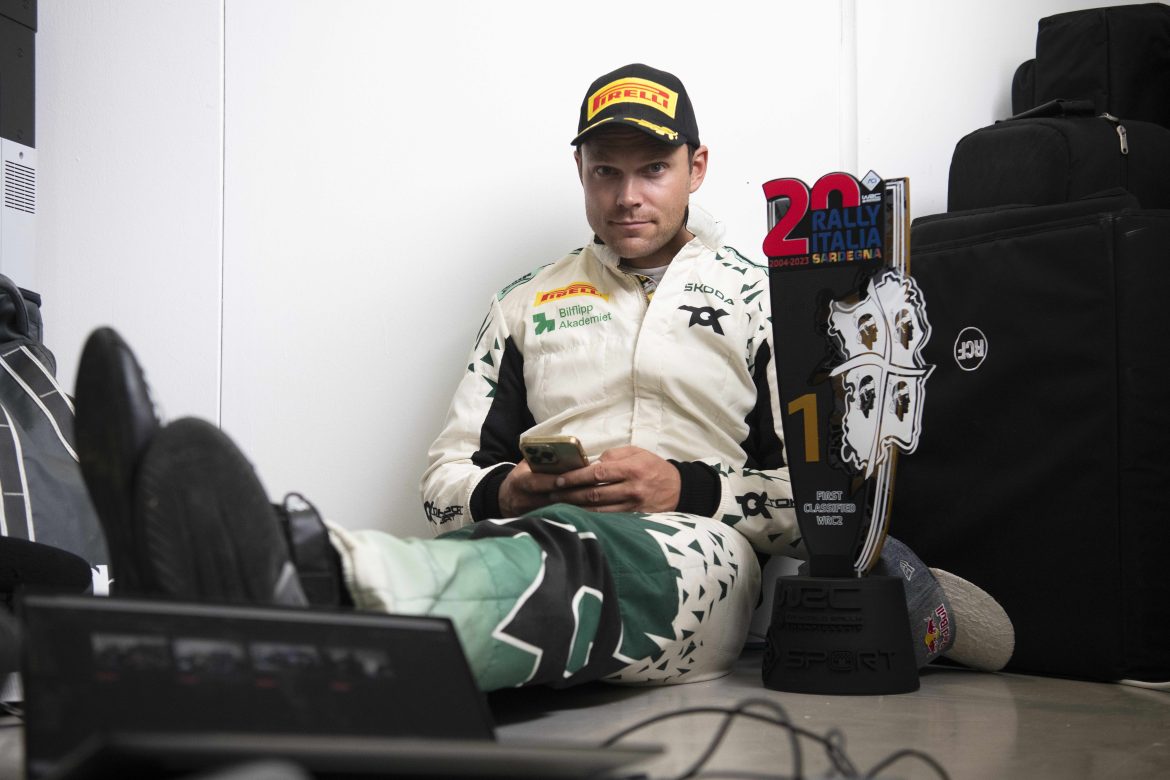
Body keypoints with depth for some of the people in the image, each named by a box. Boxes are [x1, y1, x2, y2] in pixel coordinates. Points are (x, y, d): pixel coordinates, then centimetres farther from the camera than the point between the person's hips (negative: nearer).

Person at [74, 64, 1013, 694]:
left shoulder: (758, 297, 15)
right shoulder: (528, 303, 23)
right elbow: (447, 479, 20)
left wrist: (686, 487, -8)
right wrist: (510, 489, -4)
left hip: (696, 558, -3)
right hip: (533, 527, 3)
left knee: (562, 555, -41)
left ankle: (304, 572, -71)